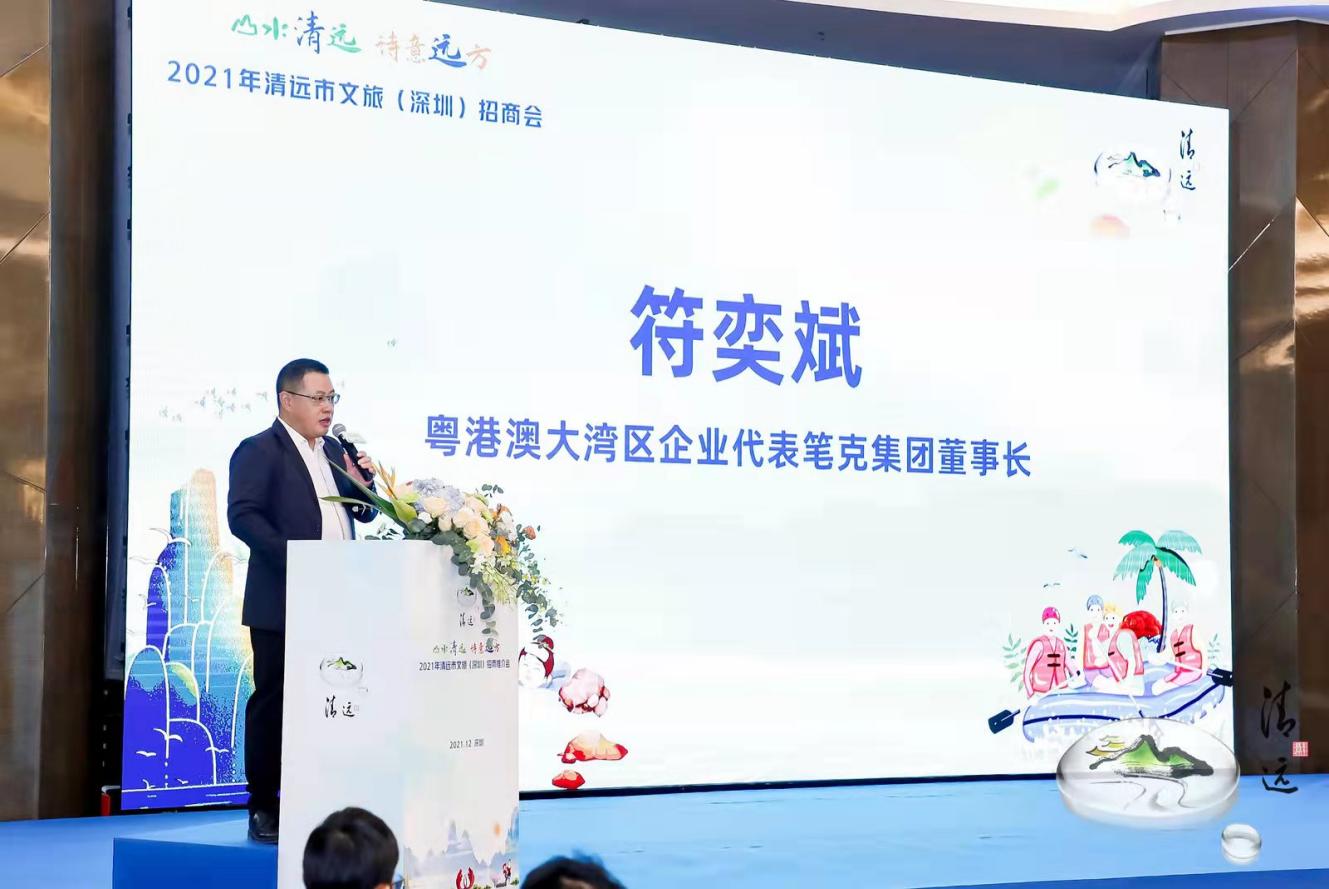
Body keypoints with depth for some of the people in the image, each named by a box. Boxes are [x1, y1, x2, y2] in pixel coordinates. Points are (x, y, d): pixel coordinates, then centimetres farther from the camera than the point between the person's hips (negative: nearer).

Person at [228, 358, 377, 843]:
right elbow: (242, 515, -16)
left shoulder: (333, 451, 18)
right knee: (273, 703, -1)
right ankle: (263, 811, 4)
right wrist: (295, 557, -25)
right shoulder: (259, 450, -5)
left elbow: (364, 512, 21)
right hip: (282, 605, -7)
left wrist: (363, 483, 0)